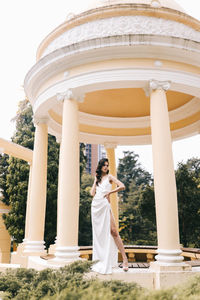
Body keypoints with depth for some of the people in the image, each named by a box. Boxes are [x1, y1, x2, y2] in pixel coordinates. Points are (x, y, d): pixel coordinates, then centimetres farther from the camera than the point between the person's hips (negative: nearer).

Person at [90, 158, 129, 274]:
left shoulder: (109, 177, 6)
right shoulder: (97, 178, 19)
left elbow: (122, 186, -7)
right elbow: (92, 193, 11)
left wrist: (109, 192, -8)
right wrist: (96, 180, 5)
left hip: (105, 205, -5)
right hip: (95, 206, 5)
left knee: (113, 231, -13)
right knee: (98, 232, 8)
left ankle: (125, 259, -12)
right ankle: (100, 260, 18)